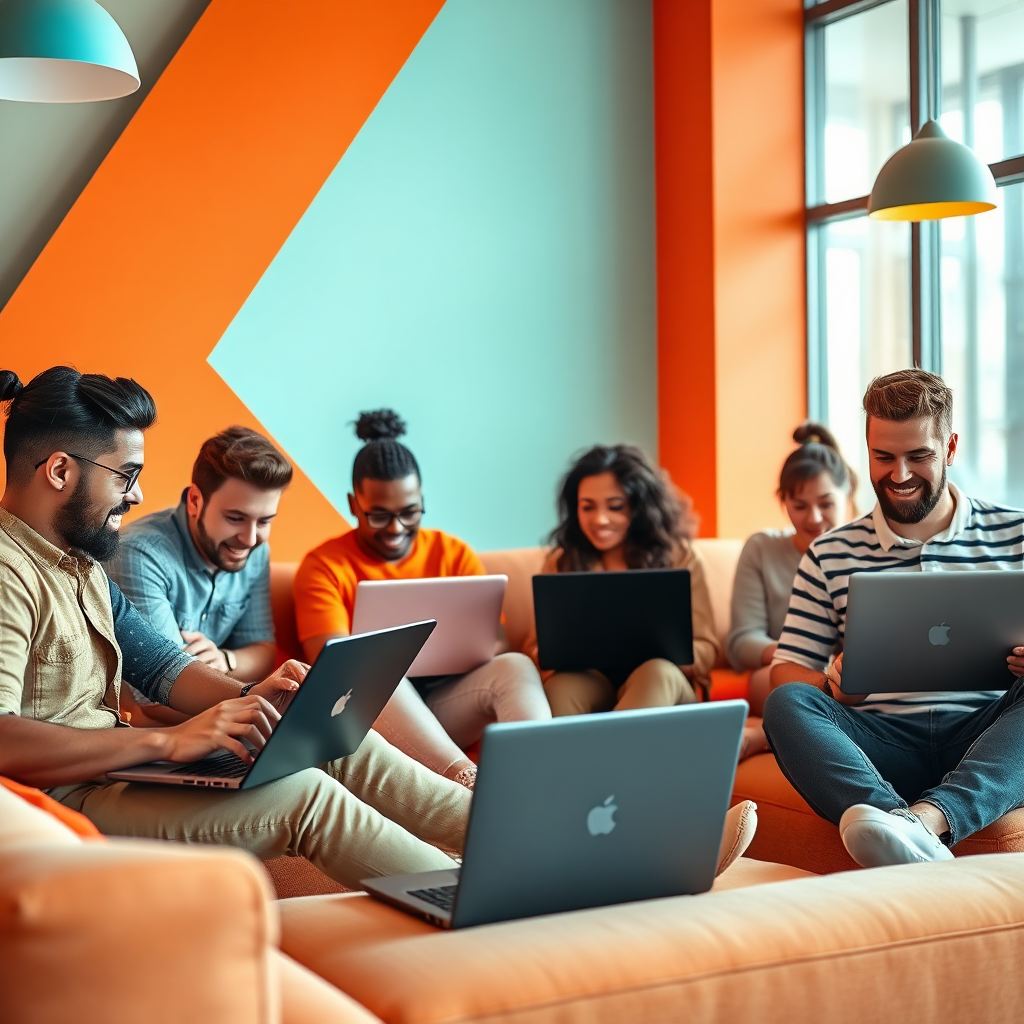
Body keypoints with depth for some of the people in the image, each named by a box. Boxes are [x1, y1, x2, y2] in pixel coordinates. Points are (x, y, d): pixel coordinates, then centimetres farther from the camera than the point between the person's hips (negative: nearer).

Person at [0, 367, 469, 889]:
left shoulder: (80, 562, 15)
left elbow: (158, 662, 18)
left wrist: (248, 696, -3)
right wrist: (168, 740, -31)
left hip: (117, 764, 10)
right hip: (64, 796, -10)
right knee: (306, 795, -21)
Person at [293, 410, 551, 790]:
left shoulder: (455, 554, 13)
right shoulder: (325, 565, 4)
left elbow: (494, 642, 6)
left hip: (445, 704, 3)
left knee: (514, 666, -24)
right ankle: (470, 782, -53)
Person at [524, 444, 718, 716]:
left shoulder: (679, 557, 7)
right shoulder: (561, 562, 12)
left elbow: (705, 650, 5)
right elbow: (536, 647, 11)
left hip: (664, 686, 0)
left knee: (656, 672, -36)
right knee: (562, 685, -34)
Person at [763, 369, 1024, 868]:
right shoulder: (829, 556, 14)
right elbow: (787, 670, 10)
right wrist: (832, 686, -14)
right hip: (883, 744, 1)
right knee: (786, 703, -28)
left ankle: (927, 818, -50)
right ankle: (921, 843, -51)